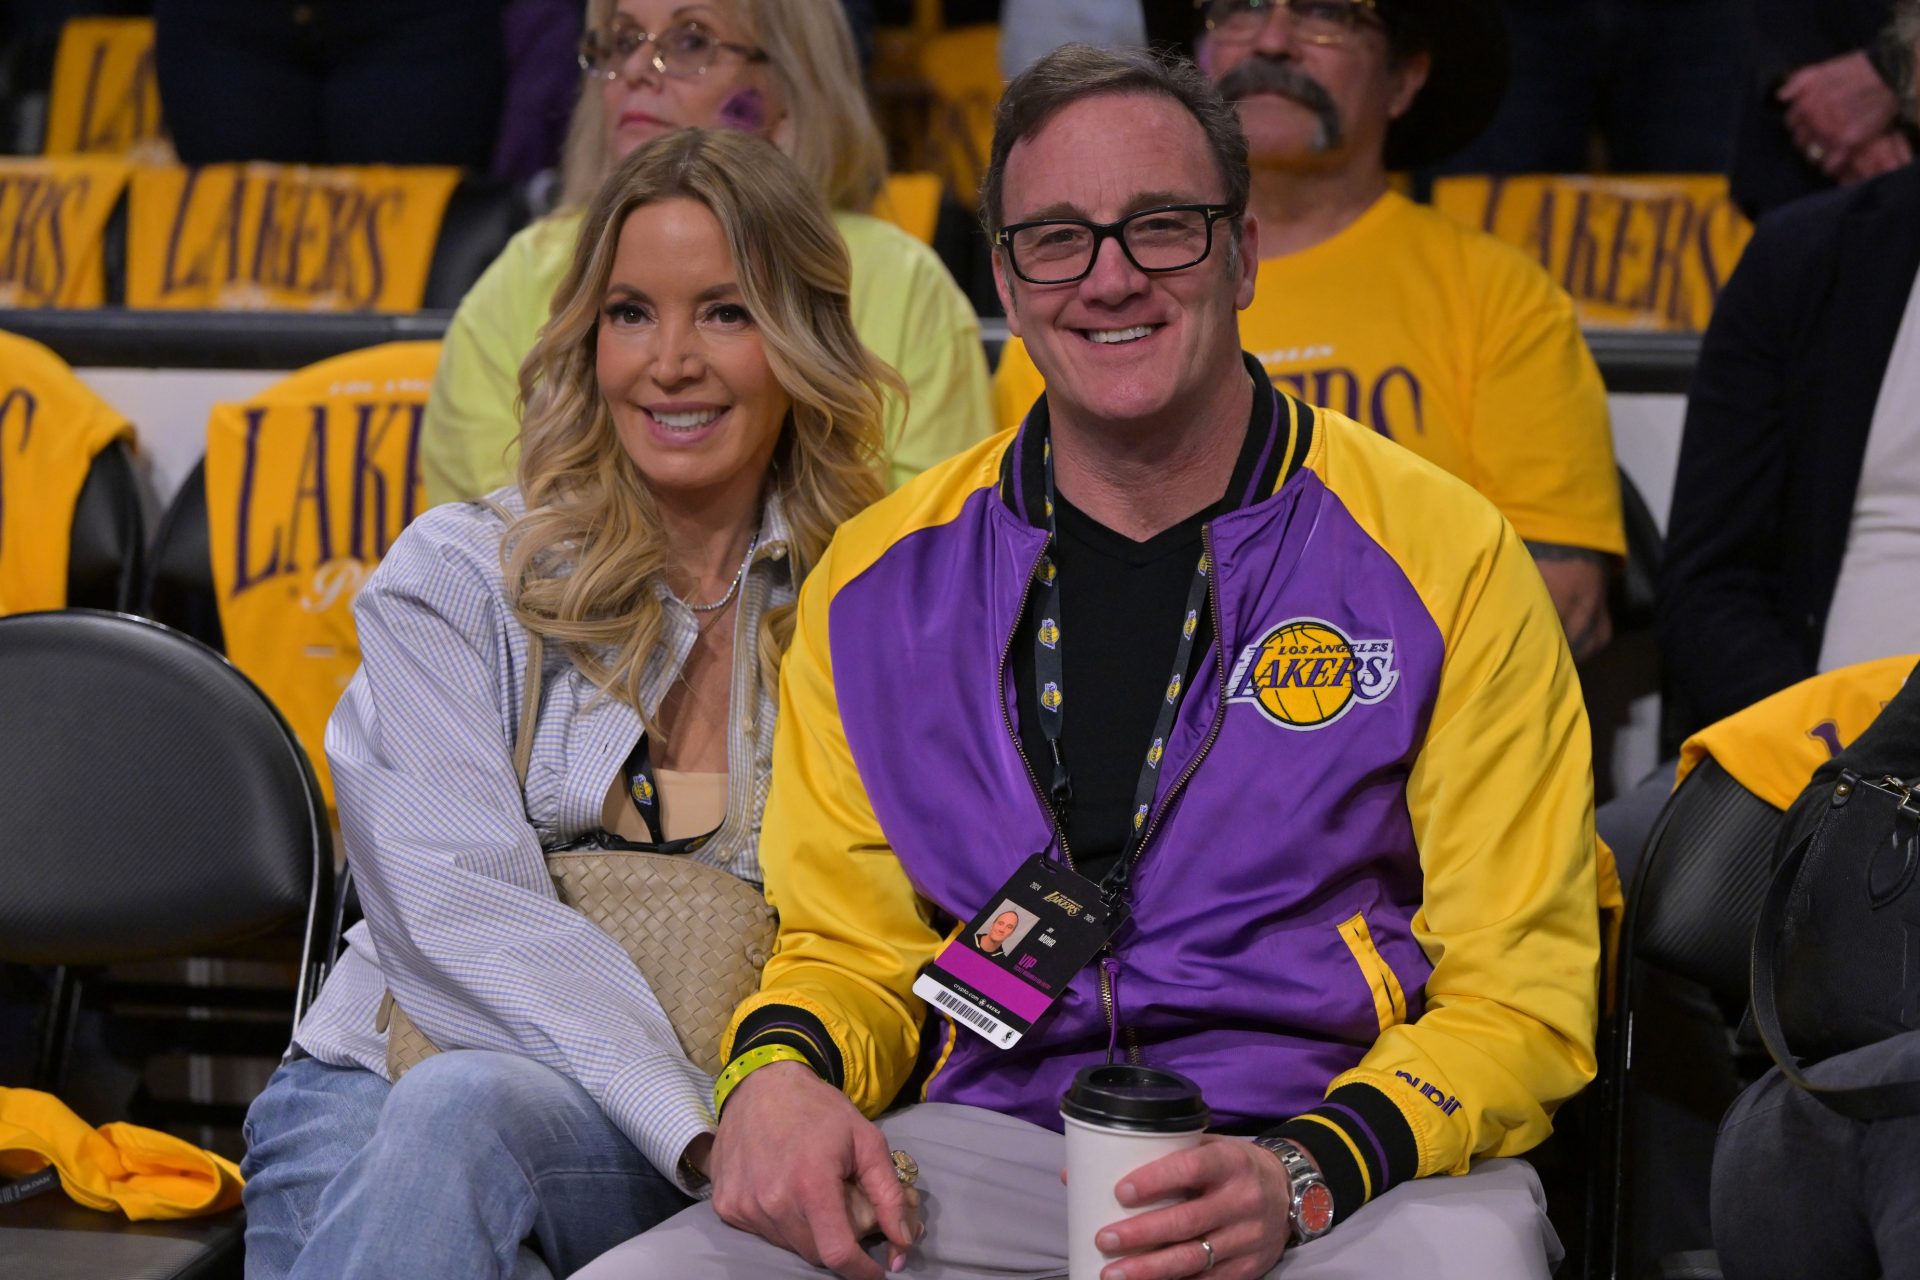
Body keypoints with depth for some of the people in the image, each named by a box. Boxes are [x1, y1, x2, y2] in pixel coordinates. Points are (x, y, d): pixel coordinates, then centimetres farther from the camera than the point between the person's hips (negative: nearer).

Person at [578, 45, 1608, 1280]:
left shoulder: (1444, 556, 1)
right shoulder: (885, 576, 11)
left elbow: (1517, 991, -1)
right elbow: (851, 946, 17)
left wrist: (1307, 1178, -19)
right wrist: (778, 1073, -8)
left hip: (1362, 1164, -2)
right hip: (990, 1152, 2)